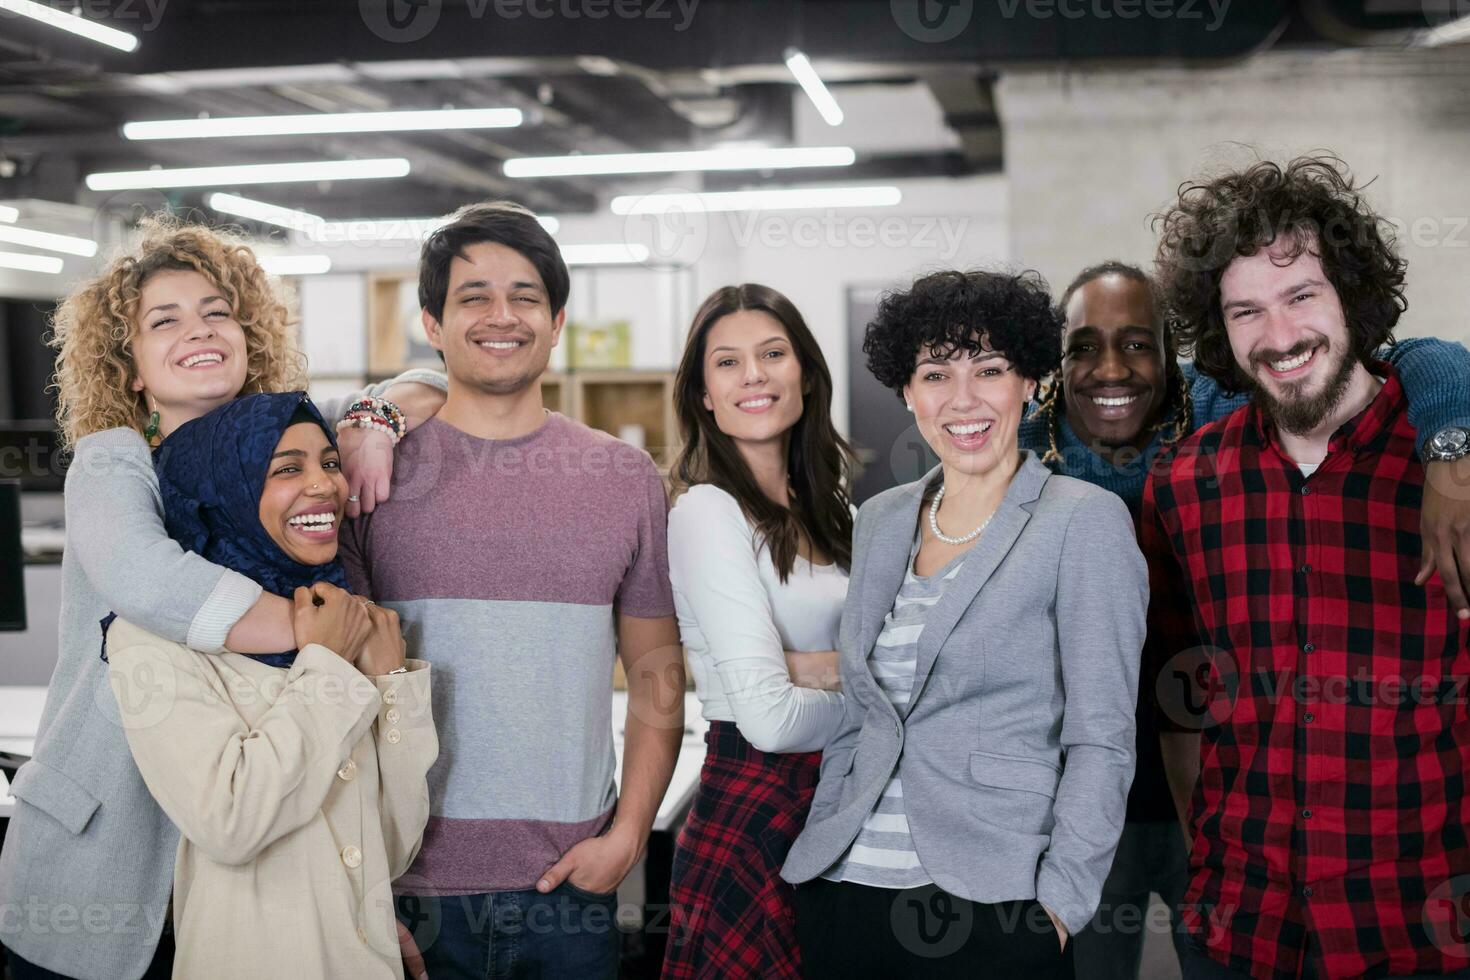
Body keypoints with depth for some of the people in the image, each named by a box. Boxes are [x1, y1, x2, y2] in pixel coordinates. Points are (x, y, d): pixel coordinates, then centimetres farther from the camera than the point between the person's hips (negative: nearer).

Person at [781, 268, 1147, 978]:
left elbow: (1100, 741, -9)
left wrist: (1059, 902, -13)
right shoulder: (880, 520, 10)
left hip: (990, 900, -5)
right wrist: (819, 848, 9)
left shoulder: (1086, 521, -6)